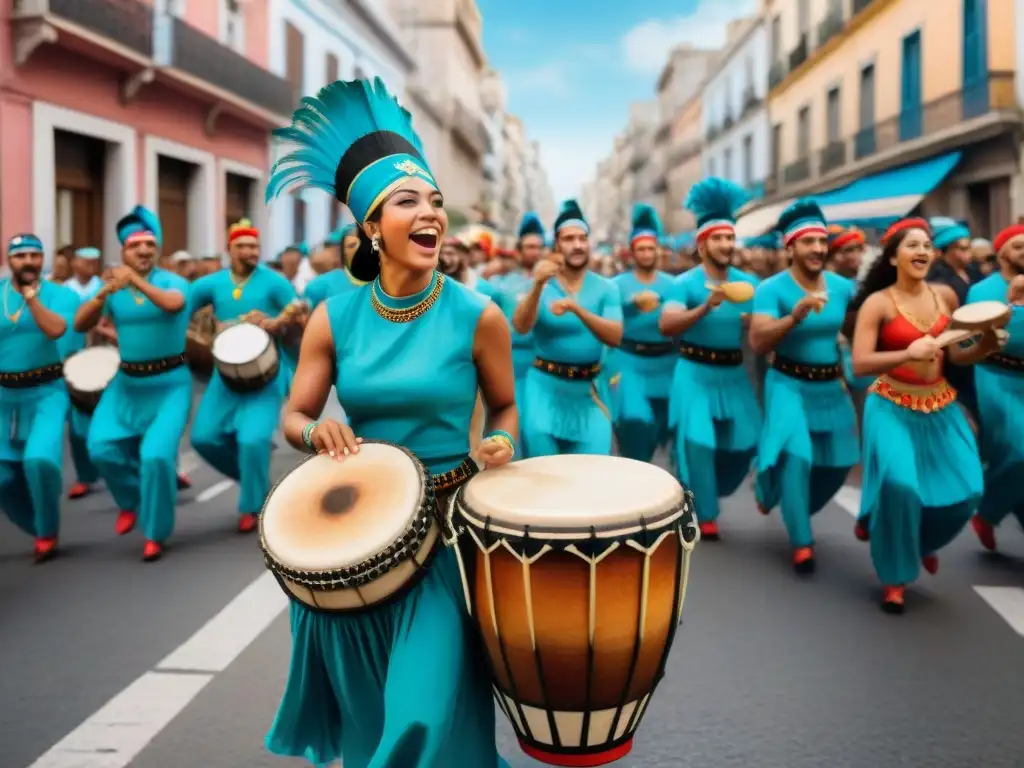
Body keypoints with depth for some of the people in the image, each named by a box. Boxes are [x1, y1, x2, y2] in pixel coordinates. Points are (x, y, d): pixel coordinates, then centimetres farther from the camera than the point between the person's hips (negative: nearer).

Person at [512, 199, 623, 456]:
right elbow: (521, 327, -17)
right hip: (545, 385, -1)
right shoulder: (542, 283, -2)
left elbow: (615, 337, -13)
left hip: (588, 388, 1)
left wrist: (577, 308, -27)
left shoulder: (606, 288, 0)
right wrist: (537, 286, -33)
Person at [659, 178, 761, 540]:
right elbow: (666, 325, -24)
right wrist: (705, 307, -35)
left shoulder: (748, 283, 4)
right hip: (695, 372, -5)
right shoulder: (685, 283, -10)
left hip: (734, 373, 5)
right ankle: (705, 514, 11)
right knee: (697, 442, -8)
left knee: (743, 444, 7)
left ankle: (704, 493, 35)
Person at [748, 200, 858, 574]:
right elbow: (758, 342, -27)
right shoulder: (772, 288, -15)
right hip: (789, 384, -5)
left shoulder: (842, 286, -1)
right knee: (796, 456, -18)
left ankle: (793, 508, 40)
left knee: (838, 463, 11)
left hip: (831, 385, 5)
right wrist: (795, 317, -39)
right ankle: (801, 542, -1)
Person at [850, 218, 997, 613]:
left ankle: (923, 541, 34)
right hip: (893, 407, -5)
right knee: (898, 484, -23)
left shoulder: (945, 295, 3)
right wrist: (908, 354, -31)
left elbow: (955, 355, 11)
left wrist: (985, 346, -8)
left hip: (941, 406, 5)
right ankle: (894, 576, 1)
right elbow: (859, 364, -18)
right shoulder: (877, 303, -10)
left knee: (965, 490, -1)